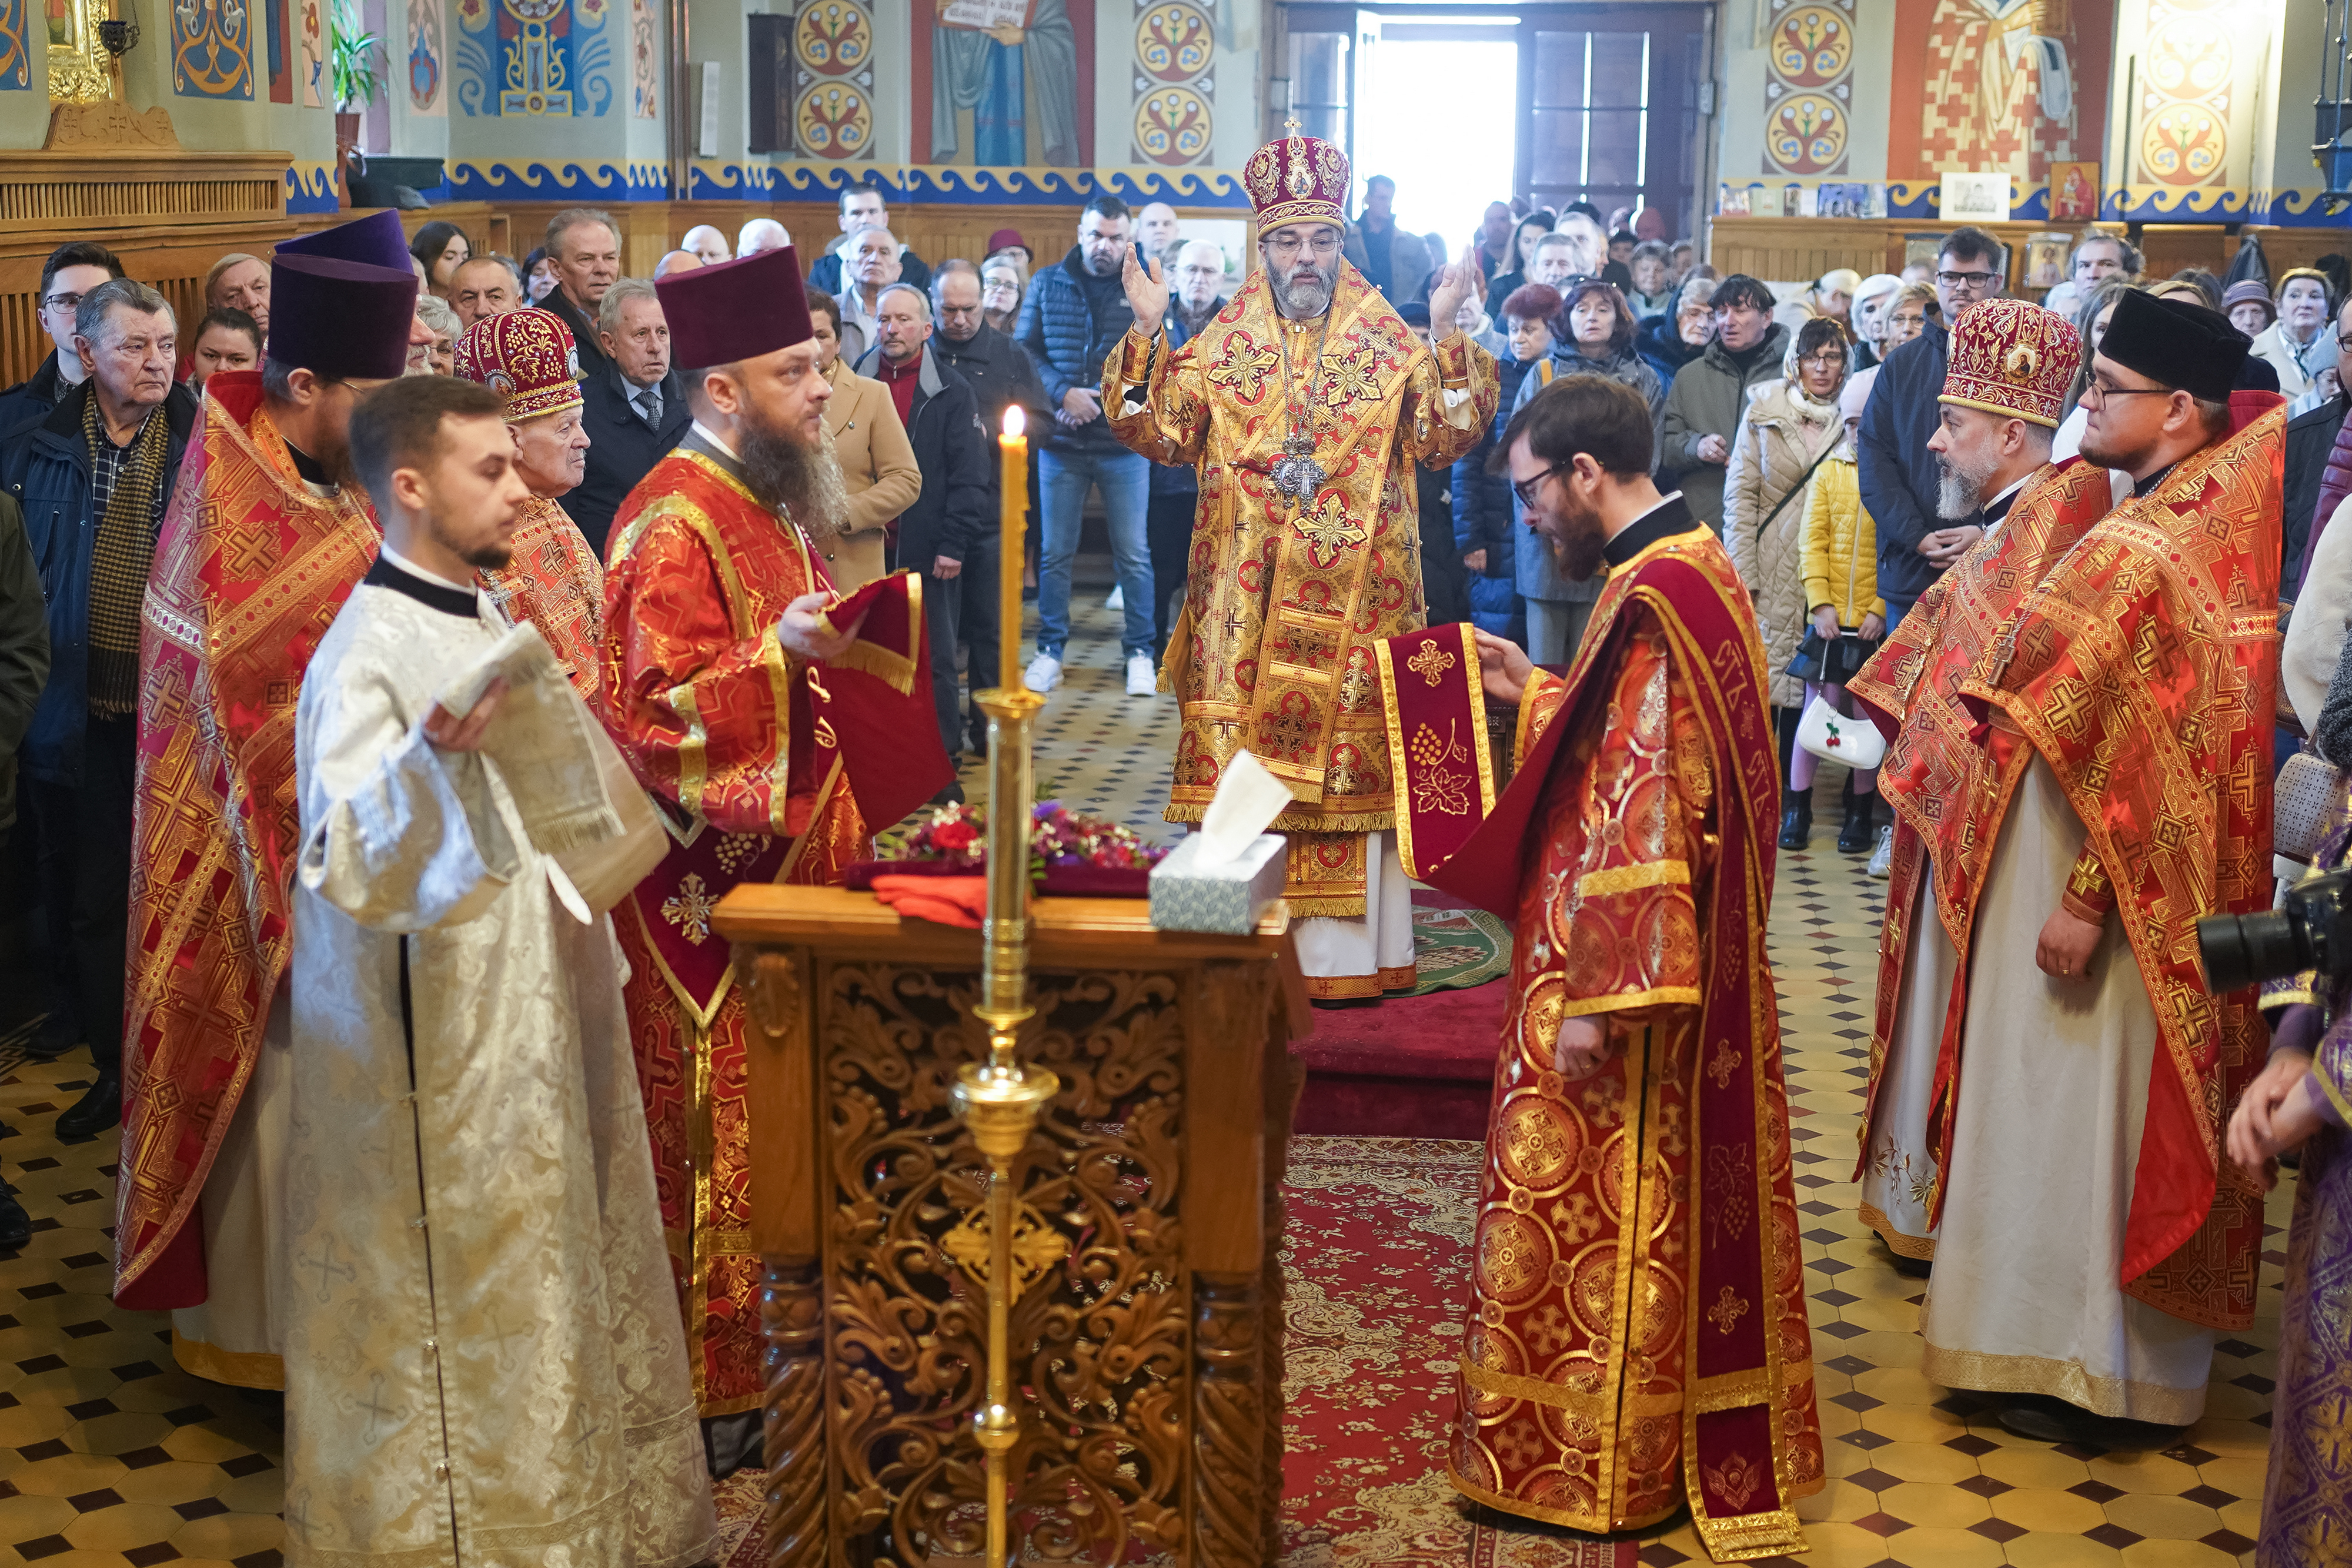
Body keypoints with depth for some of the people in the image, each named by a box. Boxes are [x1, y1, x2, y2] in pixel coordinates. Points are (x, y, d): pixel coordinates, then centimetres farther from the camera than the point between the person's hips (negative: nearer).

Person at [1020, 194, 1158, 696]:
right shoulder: (1046, 285, 5)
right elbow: (1025, 350, 0)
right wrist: (1063, 393, -12)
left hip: (1124, 442, -1)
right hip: (1061, 443, 1)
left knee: (1134, 554, 4)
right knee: (1054, 552, 7)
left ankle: (1141, 652, 16)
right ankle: (1050, 650, 18)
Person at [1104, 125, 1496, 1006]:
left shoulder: (1389, 342, 5)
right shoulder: (1222, 343, 8)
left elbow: (1441, 439, -4)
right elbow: (1164, 436, 1)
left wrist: (1447, 338, -14)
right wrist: (1147, 335, -8)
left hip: (1356, 598, -1)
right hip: (1246, 599, 1)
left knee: (1352, 754, 1)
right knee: (1245, 763, 1)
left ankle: (1346, 949, 7)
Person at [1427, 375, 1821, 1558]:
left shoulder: (1651, 599, -22)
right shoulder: (1692, 568, 9)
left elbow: (1643, 819, -25)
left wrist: (1596, 999, -23)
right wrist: (1535, 695, 14)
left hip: (1625, 958, -10)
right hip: (1694, 961, 10)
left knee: (1599, 1224, 4)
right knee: (1671, 1211, 19)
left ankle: (1596, 1465, 17)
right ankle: (1685, 1445, 32)